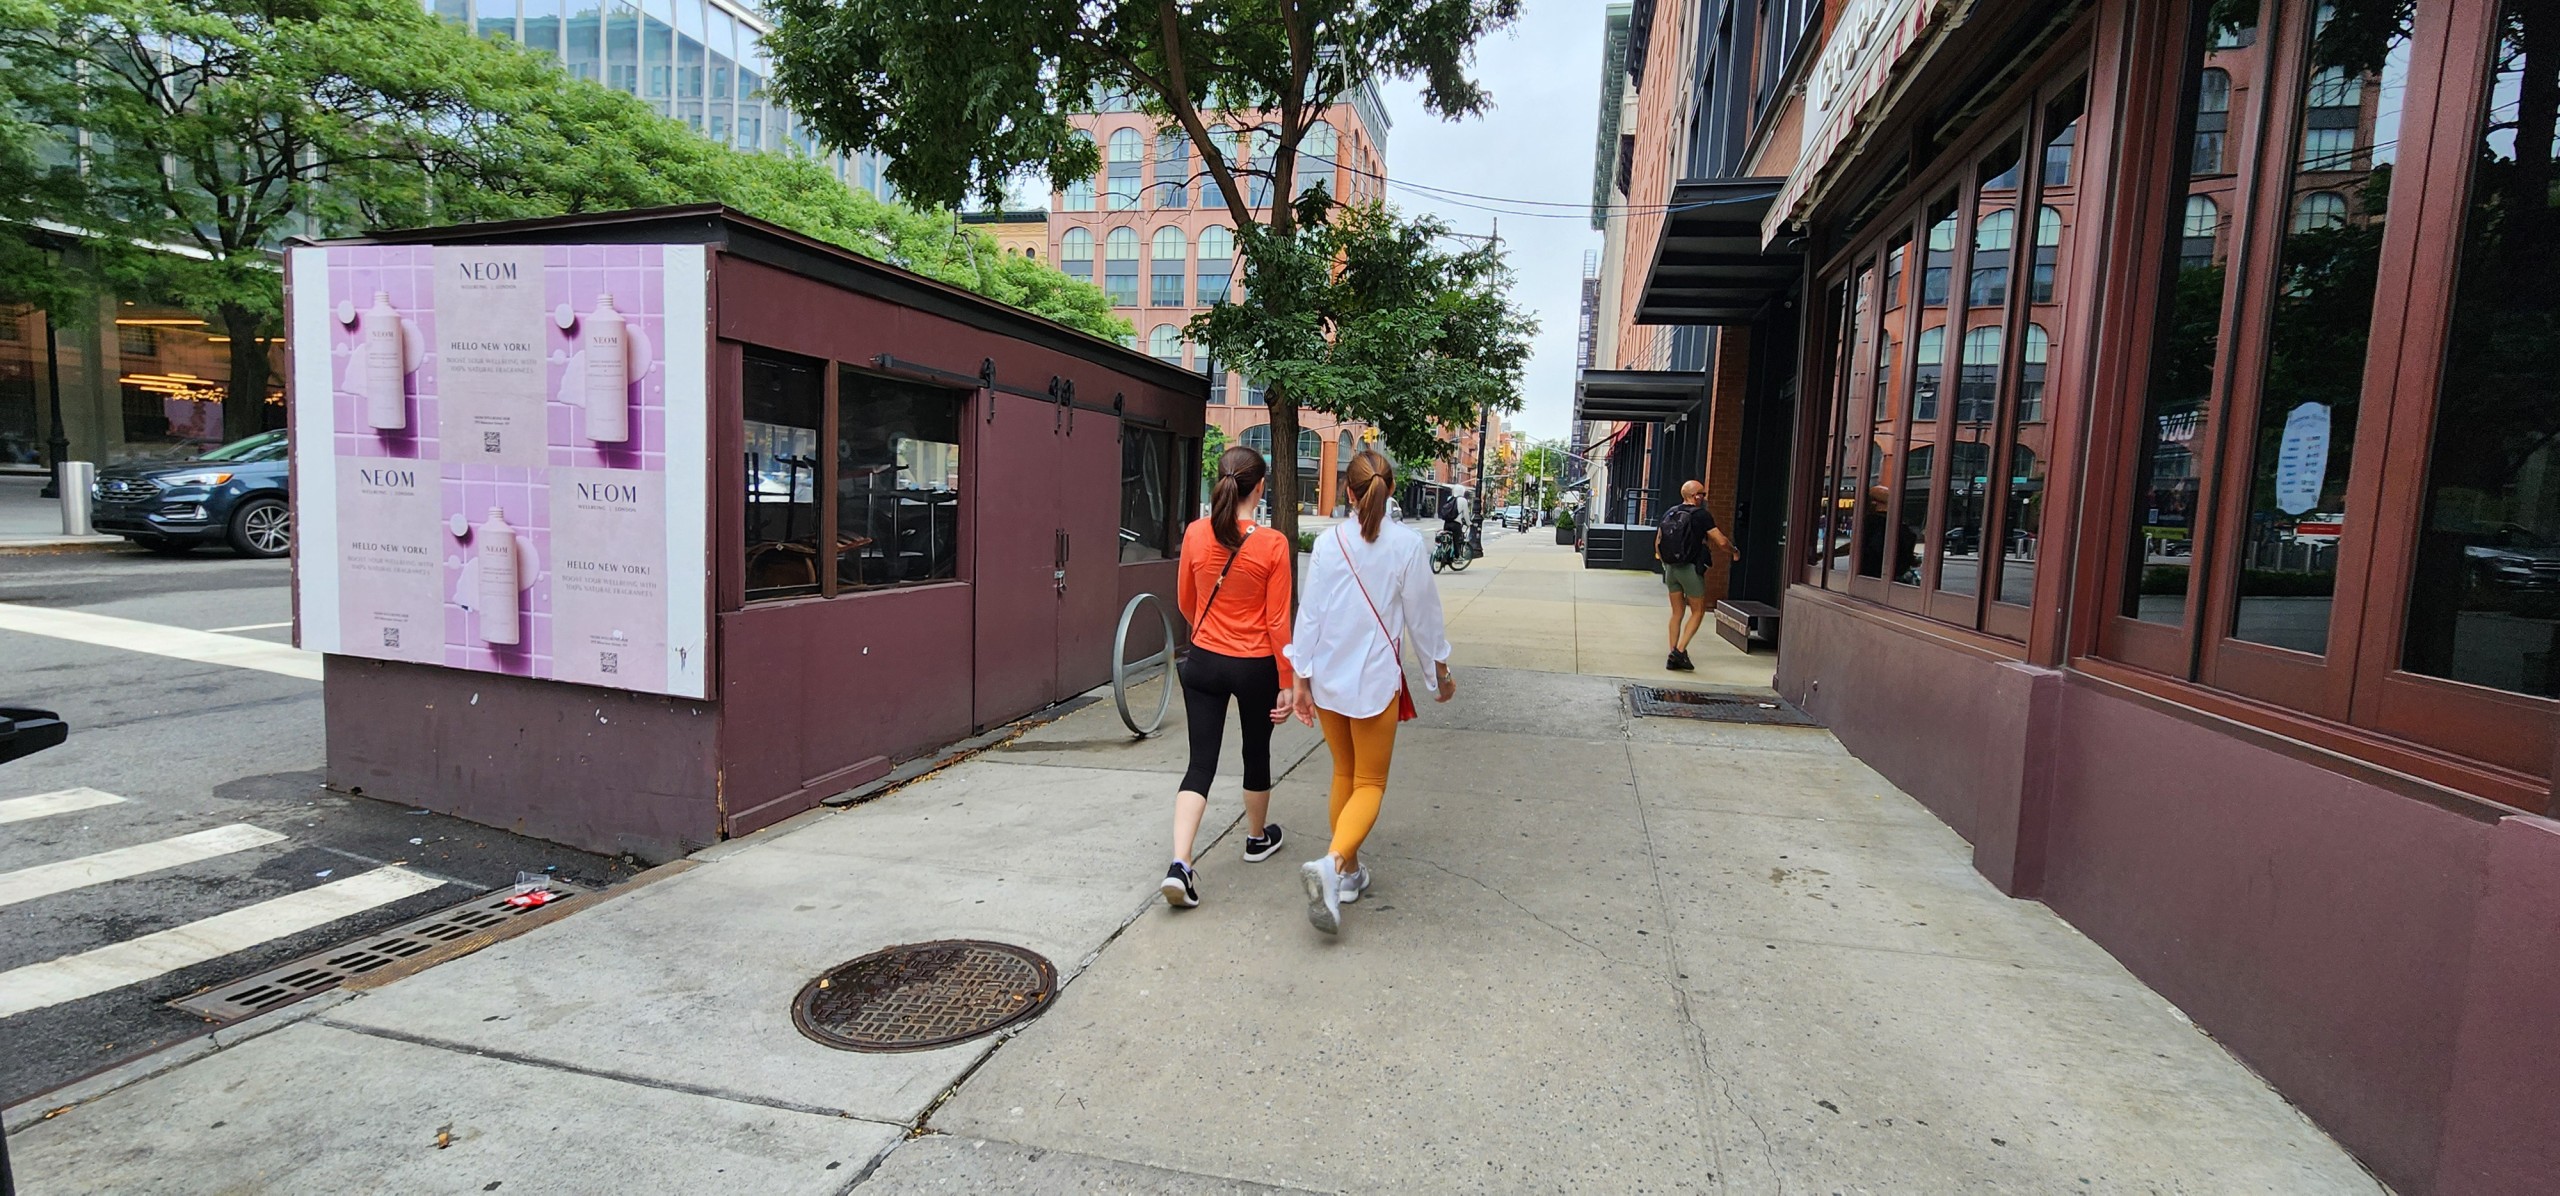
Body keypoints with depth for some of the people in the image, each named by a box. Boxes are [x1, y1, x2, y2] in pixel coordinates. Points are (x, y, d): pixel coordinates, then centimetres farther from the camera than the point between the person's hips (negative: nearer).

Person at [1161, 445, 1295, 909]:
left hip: (1204, 662, 2)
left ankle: (1179, 864, -10)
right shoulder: (1272, 545, -15)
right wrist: (1287, 683, -3)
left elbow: (1185, 602, 7)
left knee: (1200, 764, 5)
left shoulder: (1196, 534, -5)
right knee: (1256, 753, 20)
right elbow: (1277, 621, -11)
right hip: (1255, 666, -2)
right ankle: (1258, 839, 42)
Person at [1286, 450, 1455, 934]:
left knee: (1344, 775, 20)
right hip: (1376, 680, -3)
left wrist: (1302, 680, 5)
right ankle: (1331, 862, -18)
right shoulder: (1408, 543, -10)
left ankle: (1349, 872, 29)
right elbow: (1423, 614, -3)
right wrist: (1441, 671, 11)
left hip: (1327, 677, 3)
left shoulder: (1329, 542, -5)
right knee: (1370, 784, 6)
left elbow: (1310, 612, -3)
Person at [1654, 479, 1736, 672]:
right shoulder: (1701, 515, -10)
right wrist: (1733, 552, 7)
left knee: (1677, 613, 12)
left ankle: (1673, 658, 10)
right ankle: (1680, 651, -6)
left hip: (1671, 568, 6)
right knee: (1697, 612, 6)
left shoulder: (1669, 513, 7)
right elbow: (1721, 542, -12)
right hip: (1691, 569, -6)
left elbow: (1657, 542, 10)